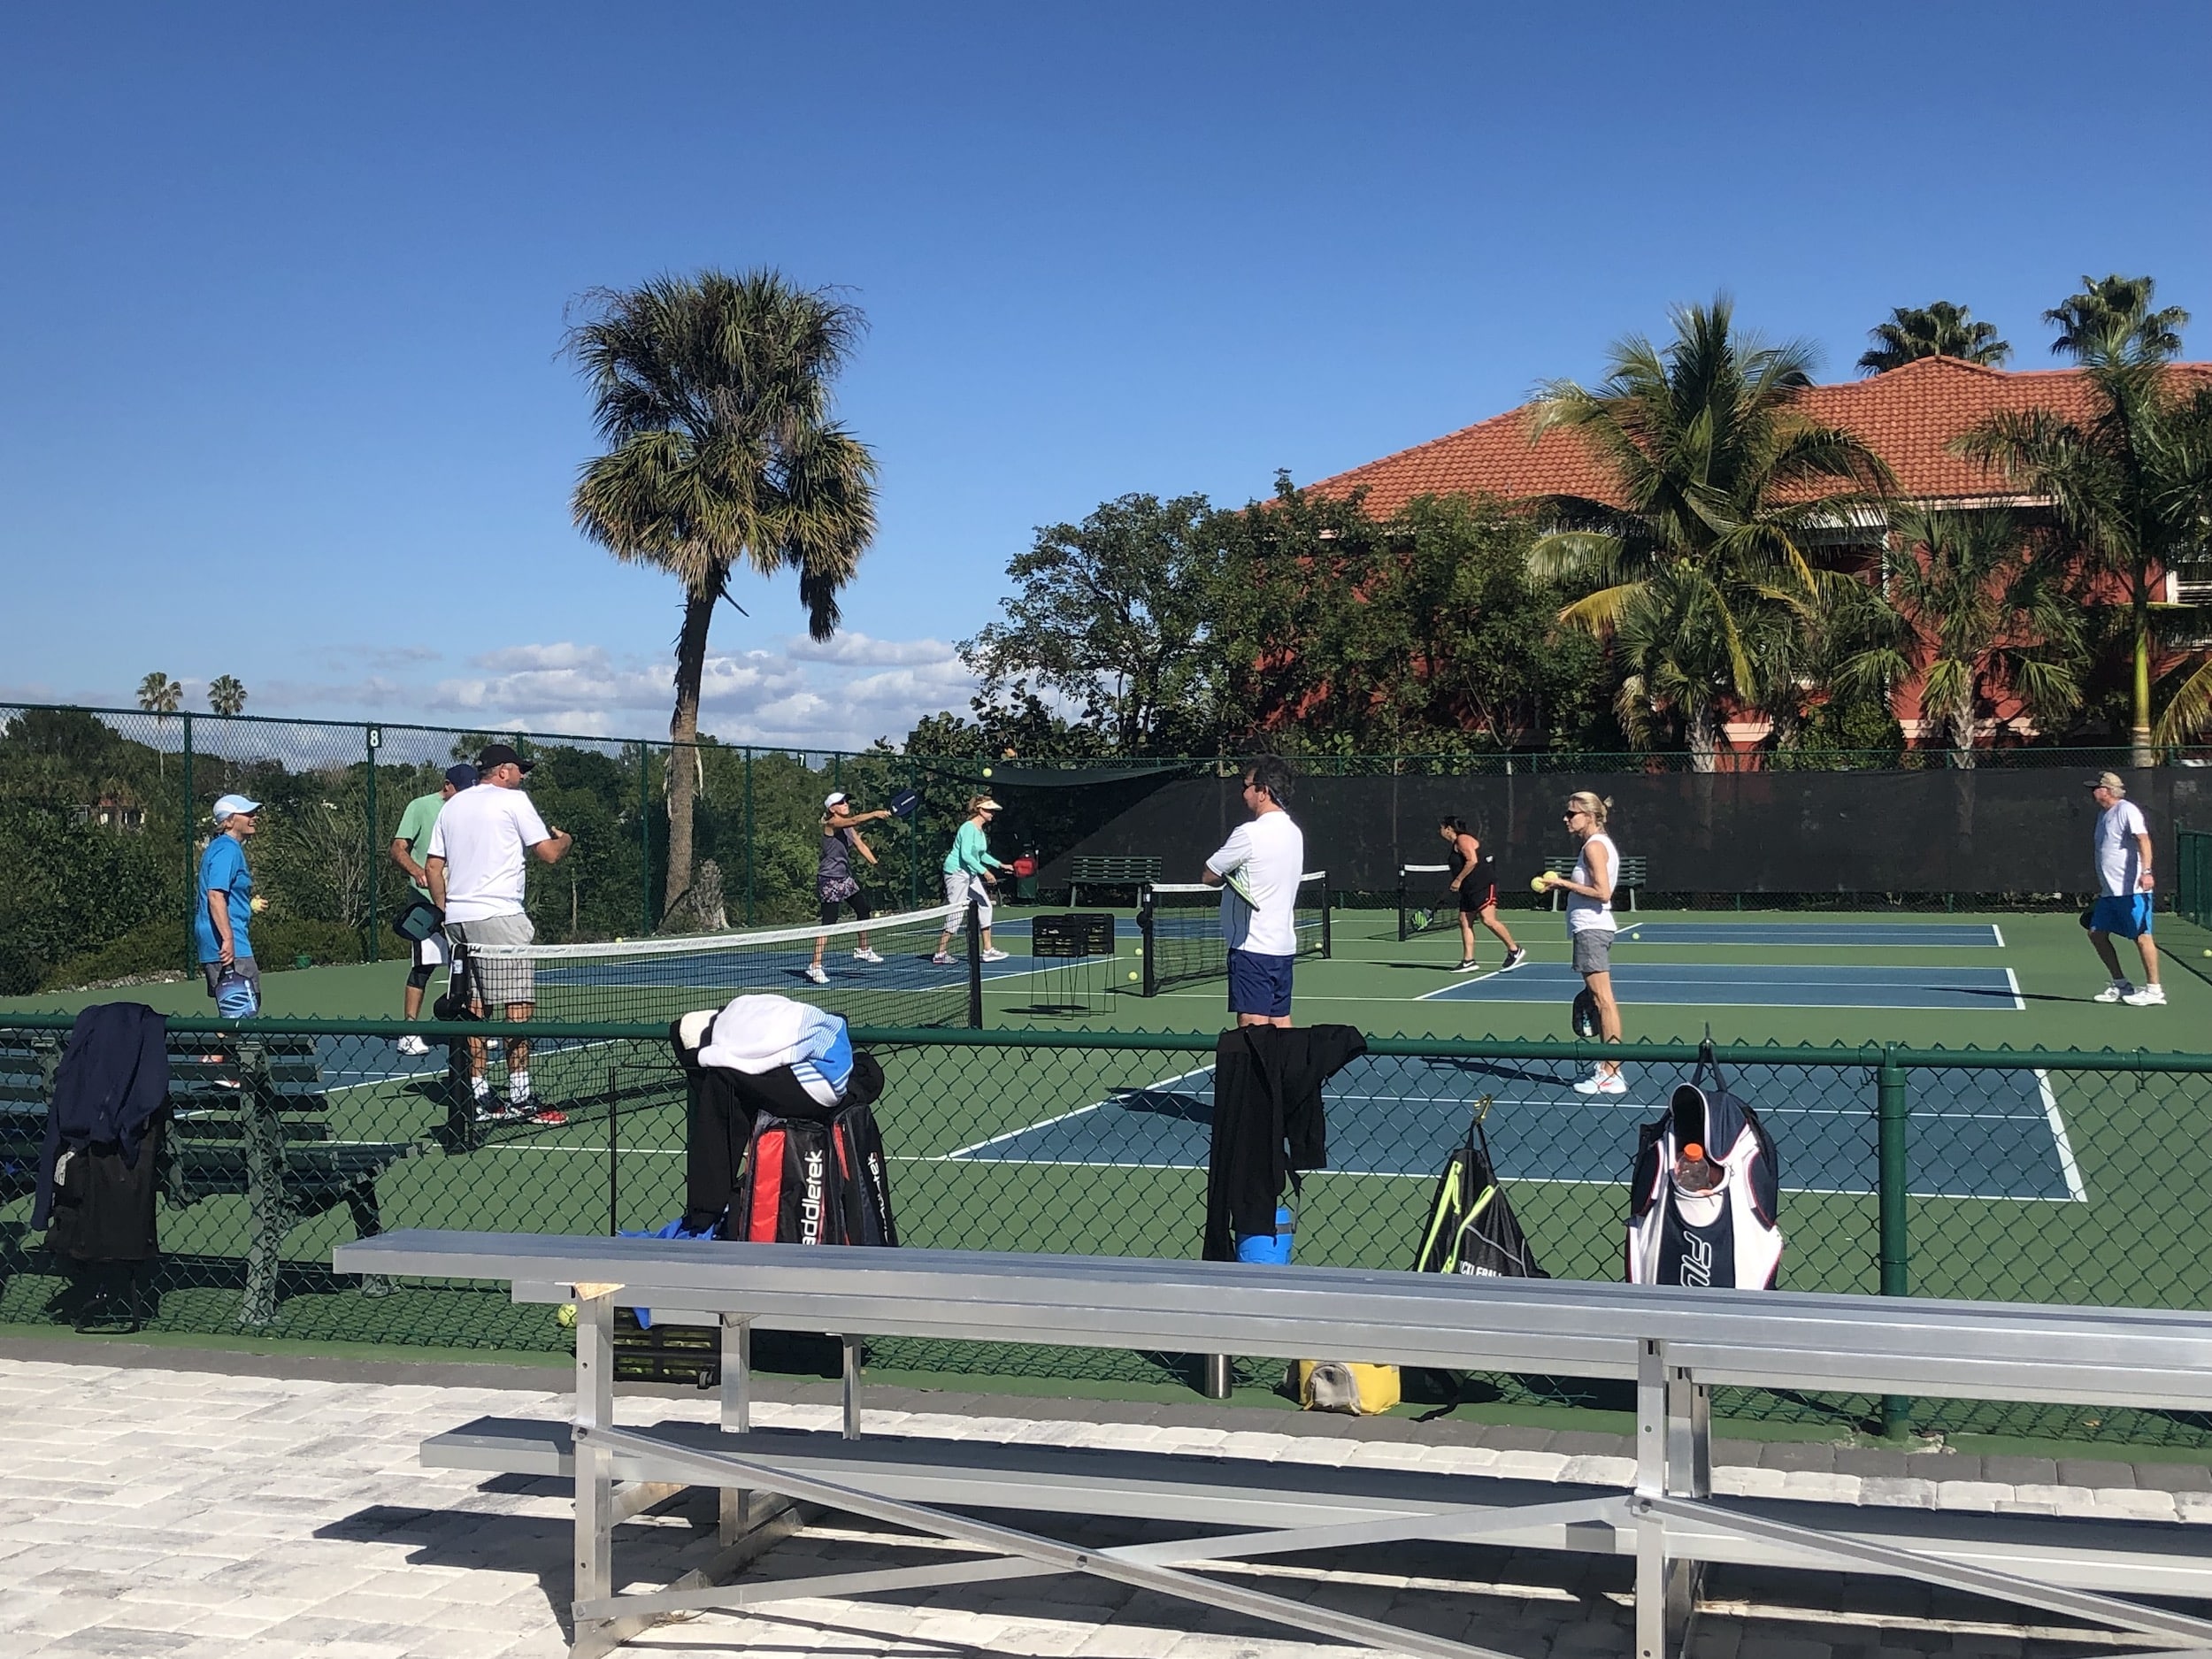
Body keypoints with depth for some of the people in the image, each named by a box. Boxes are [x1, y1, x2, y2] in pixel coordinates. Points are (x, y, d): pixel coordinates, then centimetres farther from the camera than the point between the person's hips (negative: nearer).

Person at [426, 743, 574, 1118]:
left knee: (473, 1007, 8)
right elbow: (548, 854, -3)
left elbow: (432, 868, 17)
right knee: (519, 1006, -7)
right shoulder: (513, 800, -1)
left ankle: (479, 1096, 9)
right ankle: (519, 1097, -10)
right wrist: (566, 838, 17)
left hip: (458, 919, 7)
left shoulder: (452, 806, 18)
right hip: (498, 916, -7)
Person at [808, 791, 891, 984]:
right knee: (829, 922, -13)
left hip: (846, 877, 10)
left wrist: (874, 862, -12)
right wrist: (875, 814, -45)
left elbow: (860, 845, 4)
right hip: (829, 879, -10)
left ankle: (863, 950, 40)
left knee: (863, 909, 20)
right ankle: (815, 966, -13)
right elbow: (854, 820, -33)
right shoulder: (831, 823, -15)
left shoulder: (849, 828, 11)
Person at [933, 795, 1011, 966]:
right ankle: (940, 954, 0)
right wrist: (985, 872, -28)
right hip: (957, 873, -10)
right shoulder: (969, 828, -18)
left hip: (971, 875, 10)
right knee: (955, 913, -8)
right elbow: (966, 855, -26)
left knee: (985, 906, 7)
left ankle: (987, 950, 12)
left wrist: (999, 865, 18)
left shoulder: (981, 830, 11)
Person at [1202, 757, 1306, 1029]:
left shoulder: (1249, 833, -15)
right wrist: (1239, 874, 5)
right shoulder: (1294, 832, 11)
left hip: (1253, 947, -9)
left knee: (1252, 1025, -9)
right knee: (1281, 1024, 10)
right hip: (1284, 945, 9)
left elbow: (1210, 877, -6)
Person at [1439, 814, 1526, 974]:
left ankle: (1515, 951, -9)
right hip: (1469, 889, 11)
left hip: (1483, 885, -11)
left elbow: (1472, 860, -20)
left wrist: (1458, 880, -16)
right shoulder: (1456, 844, 22)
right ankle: (1468, 961, 5)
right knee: (1464, 921, 5)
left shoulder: (1463, 840, -9)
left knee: (1488, 920, -17)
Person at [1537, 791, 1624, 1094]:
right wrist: (1563, 883, 12)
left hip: (1591, 929, -11)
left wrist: (1563, 883, -17)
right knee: (1599, 1001, 13)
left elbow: (1602, 892, -21)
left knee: (1604, 1000, -10)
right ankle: (1607, 1066, 17)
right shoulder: (1599, 844, 17)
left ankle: (1612, 1075, -11)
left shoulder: (1594, 845, -13)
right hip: (1593, 929, 11)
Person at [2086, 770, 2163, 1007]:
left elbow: (2143, 840, -22)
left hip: (2131, 889, -10)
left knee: (2141, 936, -6)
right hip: (2109, 891, 10)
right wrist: (2101, 885, 28)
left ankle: (2154, 990, 0)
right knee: (2097, 933, 8)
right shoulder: (2103, 814, 18)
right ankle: (2121, 985, 17)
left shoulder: (2127, 810, -10)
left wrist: (2146, 871, -35)